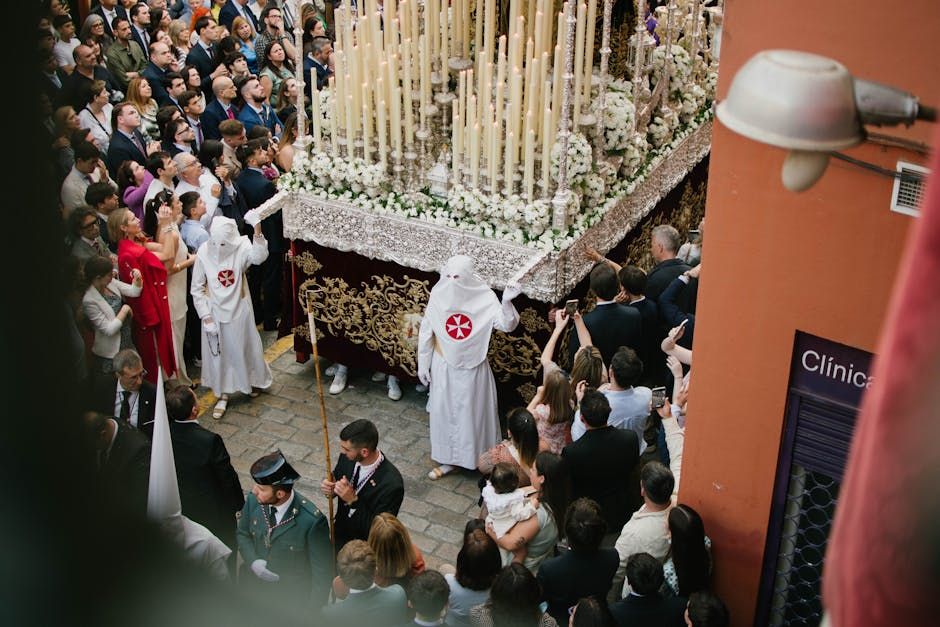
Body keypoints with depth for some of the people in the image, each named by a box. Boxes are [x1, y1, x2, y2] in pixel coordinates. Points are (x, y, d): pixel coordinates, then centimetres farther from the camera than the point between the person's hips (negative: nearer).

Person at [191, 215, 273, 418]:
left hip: (239, 310, 0)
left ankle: (250, 381, 42)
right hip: (215, 312, 0)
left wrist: (257, 231, -54)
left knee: (245, 348, 16)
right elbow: (197, 289, -6)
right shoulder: (203, 253, -14)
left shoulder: (241, 246, -16)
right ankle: (223, 394, 27)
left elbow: (258, 257, -40)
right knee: (218, 353, 11)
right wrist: (206, 316, -10)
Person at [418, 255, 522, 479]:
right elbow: (426, 332, 0)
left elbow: (507, 325, -22)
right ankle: (448, 459, 32)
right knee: (445, 412, 14)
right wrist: (423, 365, 5)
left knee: (473, 412, 11)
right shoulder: (438, 297, -11)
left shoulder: (482, 299, -17)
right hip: (444, 368, 2)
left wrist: (507, 302, -40)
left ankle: (480, 459, 29)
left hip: (472, 368, -2)